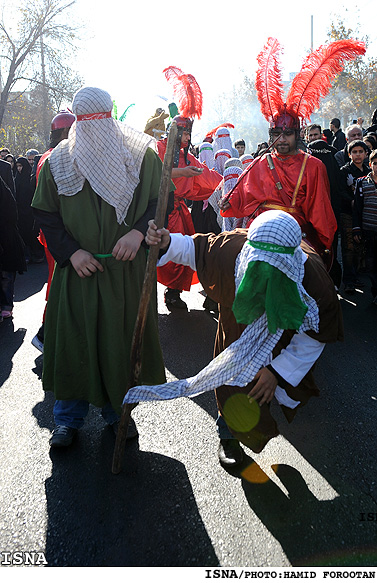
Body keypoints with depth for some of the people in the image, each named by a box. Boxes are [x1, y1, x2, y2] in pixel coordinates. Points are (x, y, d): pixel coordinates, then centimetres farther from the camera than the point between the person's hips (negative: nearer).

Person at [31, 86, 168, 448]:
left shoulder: (140, 154, 2)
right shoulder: (58, 160, 4)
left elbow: (161, 198, 1)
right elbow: (44, 213, 4)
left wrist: (139, 231, -18)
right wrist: (71, 251, -11)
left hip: (127, 268, 0)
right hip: (77, 268, 1)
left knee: (123, 337, 7)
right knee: (73, 337, 4)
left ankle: (118, 410, 27)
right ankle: (68, 418, 22)